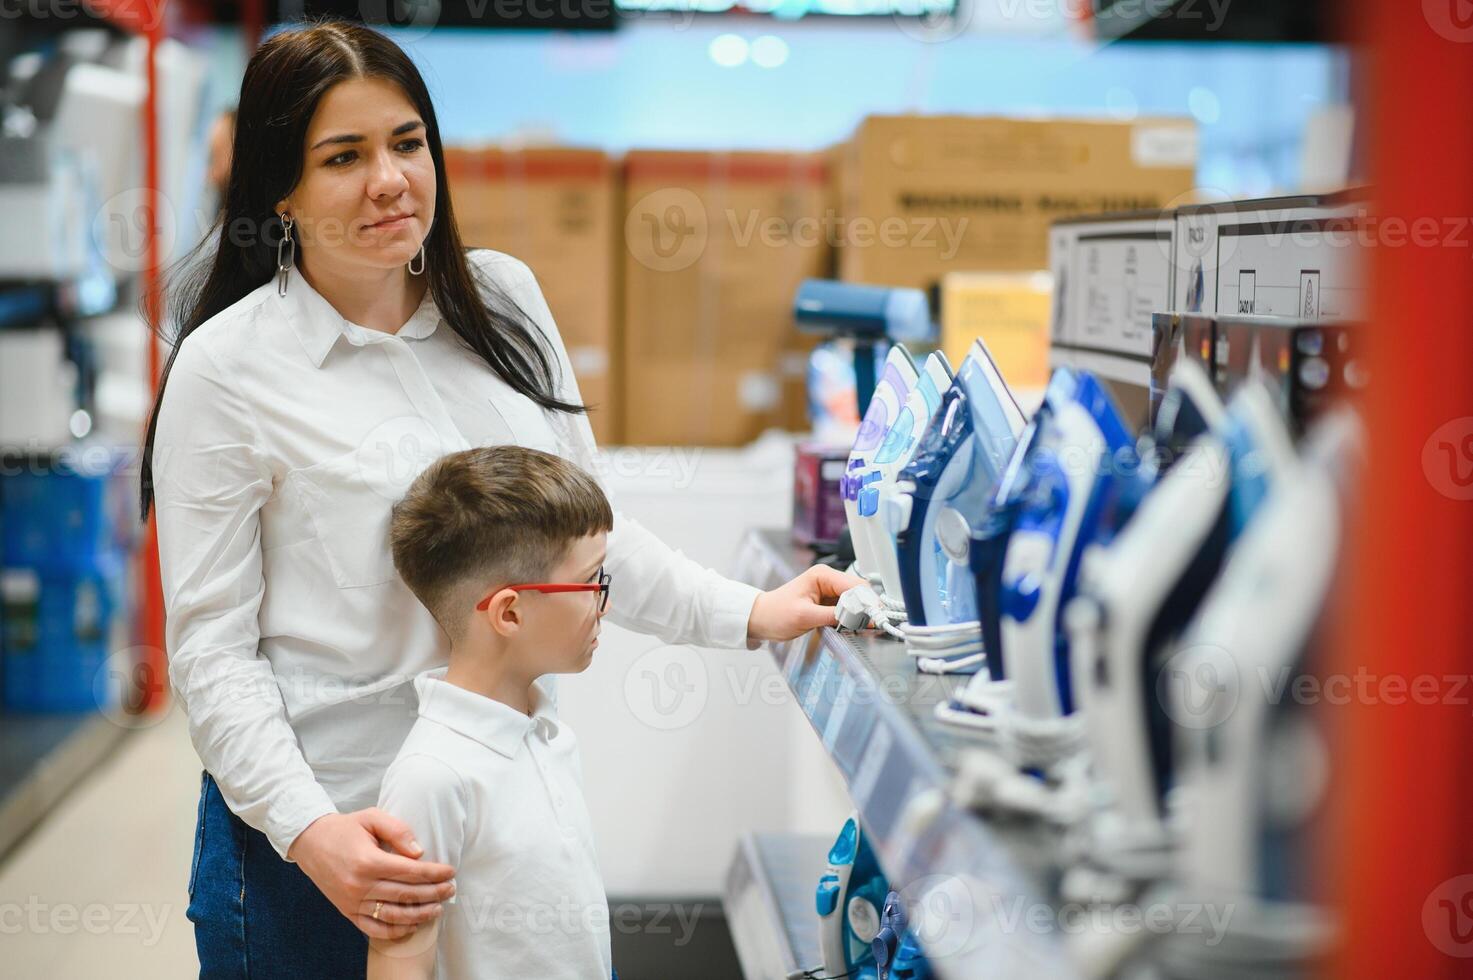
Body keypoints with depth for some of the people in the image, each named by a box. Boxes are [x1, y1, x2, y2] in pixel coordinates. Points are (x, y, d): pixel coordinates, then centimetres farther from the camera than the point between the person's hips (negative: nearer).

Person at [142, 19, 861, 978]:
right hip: (313, 835, -4)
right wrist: (308, 829, -23)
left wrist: (748, 614, -1)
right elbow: (211, 648, -10)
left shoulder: (504, 296, 3)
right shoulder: (227, 369, -11)